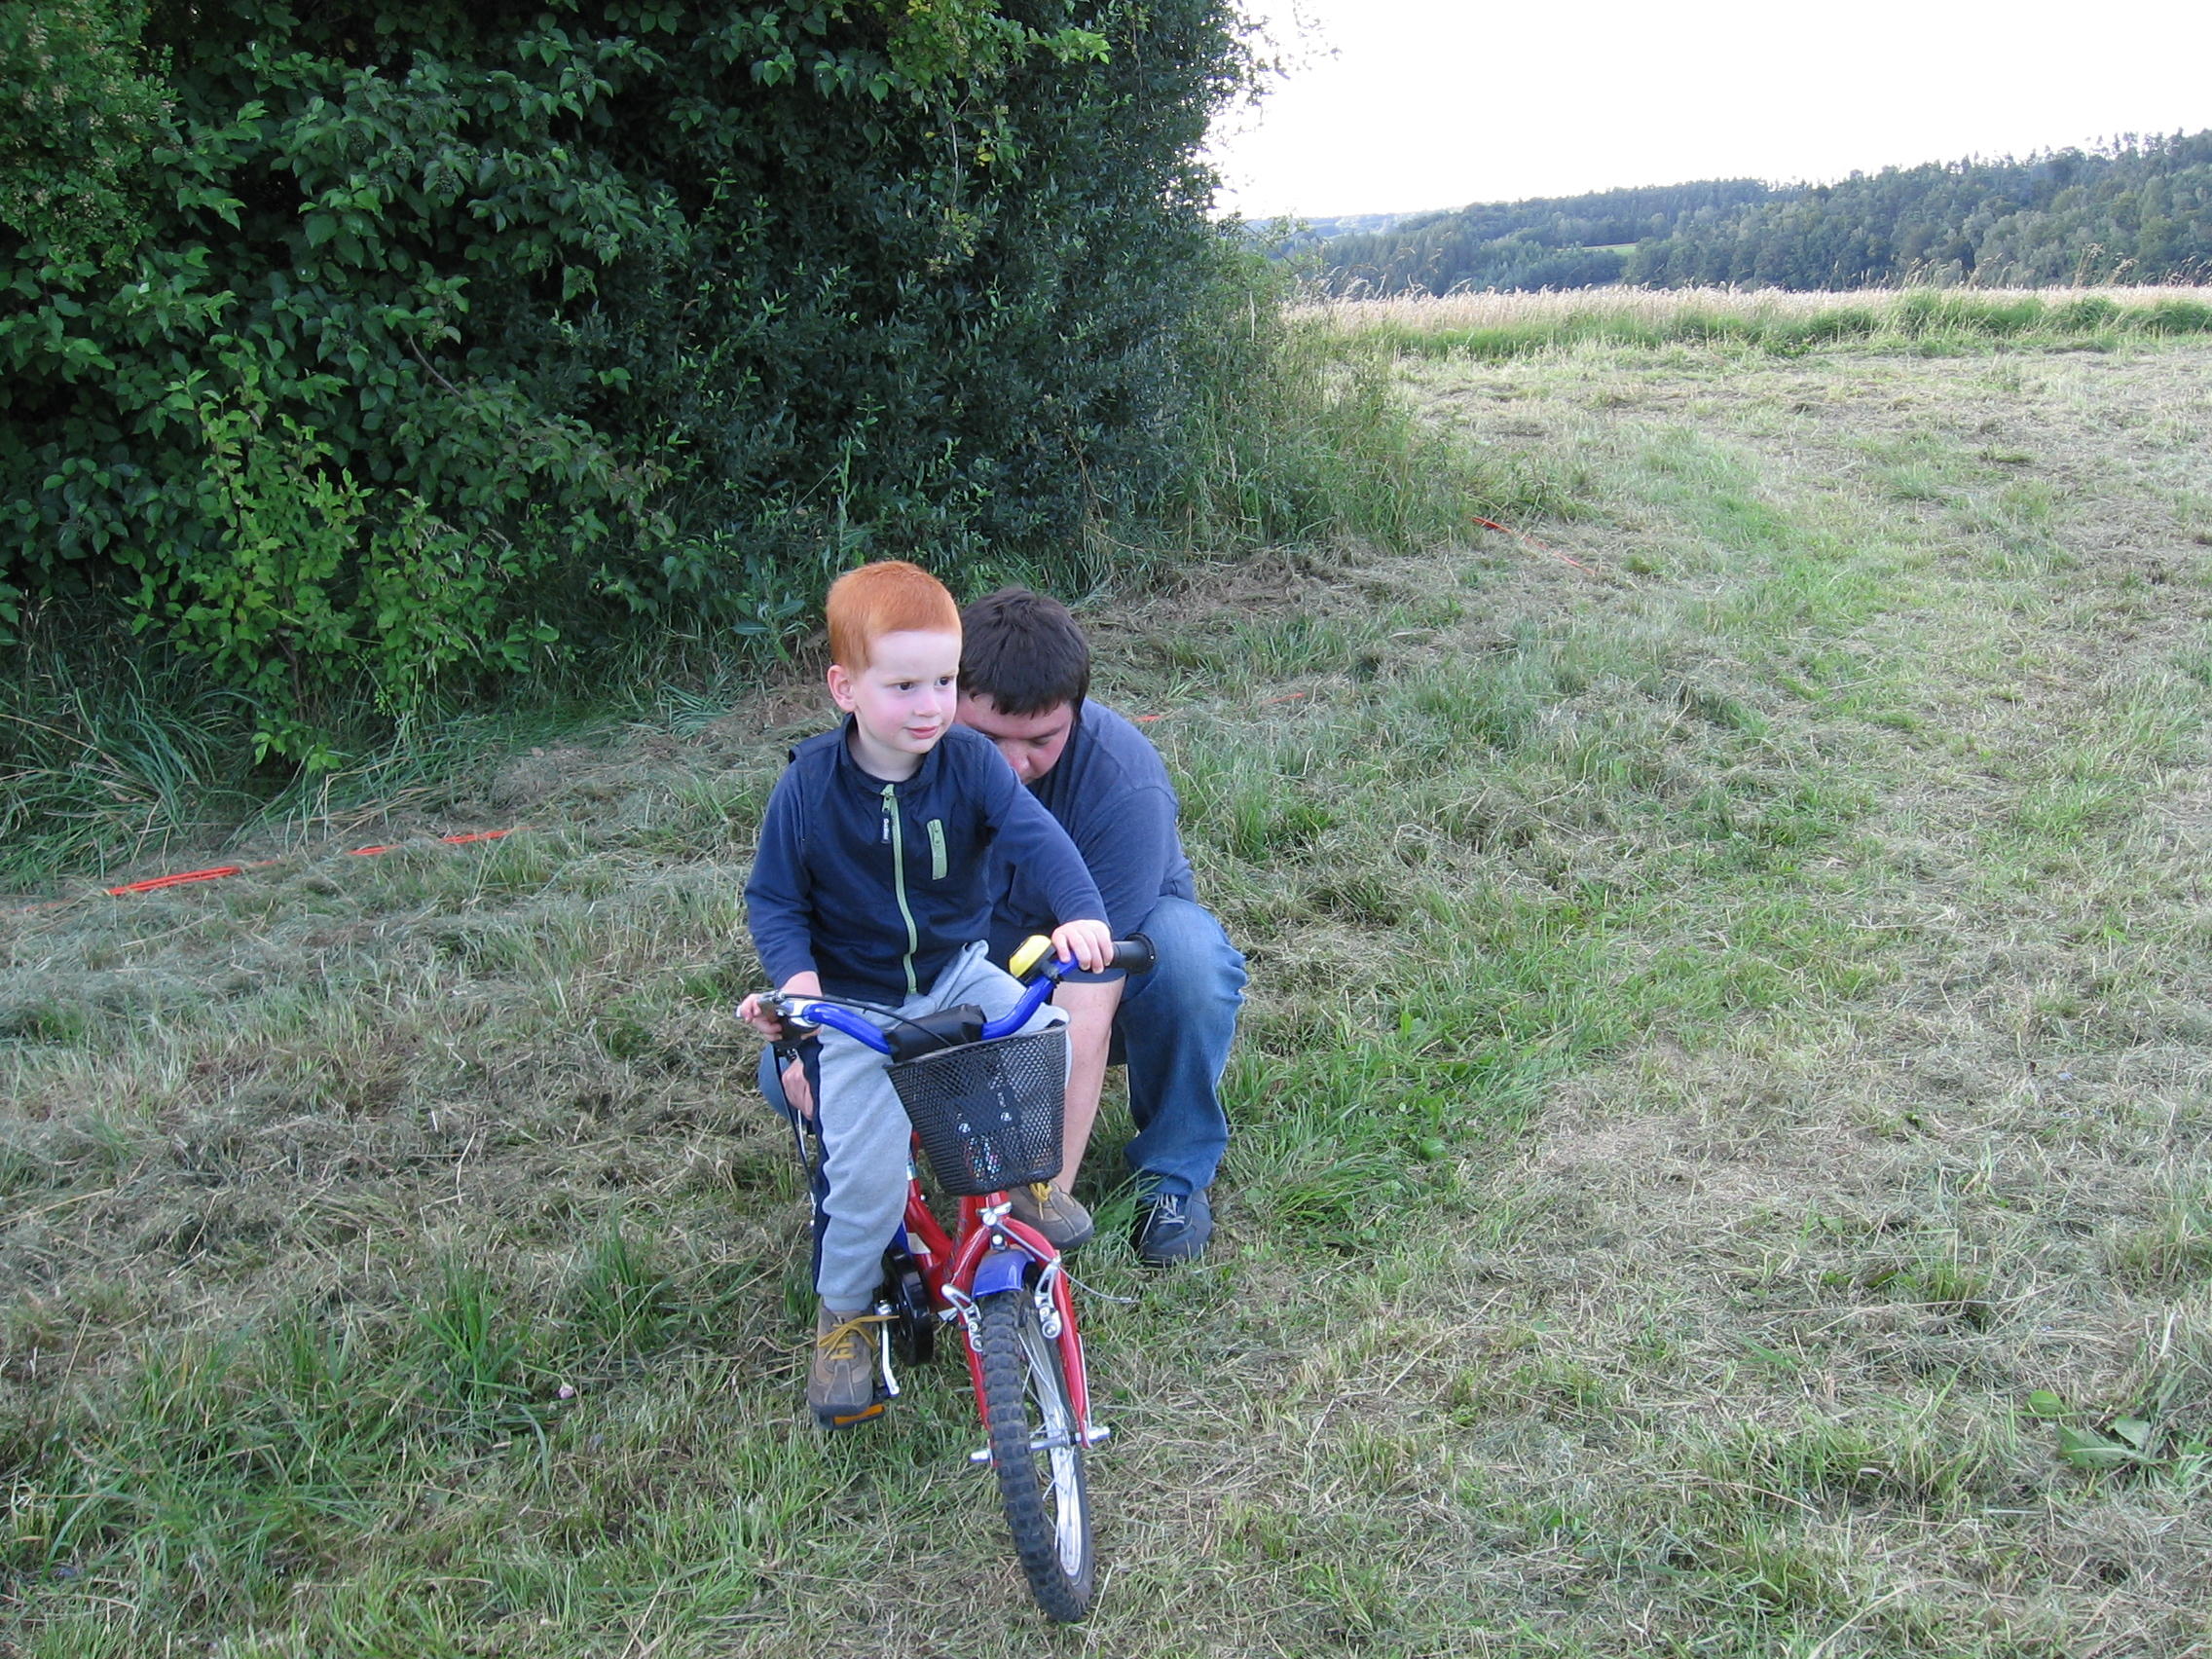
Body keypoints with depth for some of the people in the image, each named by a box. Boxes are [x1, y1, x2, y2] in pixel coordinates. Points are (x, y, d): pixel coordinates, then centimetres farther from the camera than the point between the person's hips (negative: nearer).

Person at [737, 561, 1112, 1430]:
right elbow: (772, 896, -4)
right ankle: (844, 1312, 14)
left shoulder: (969, 761, -11)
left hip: (959, 972, 2)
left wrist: (1081, 912, -41)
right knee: (864, 1171, -14)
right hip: (855, 998, -2)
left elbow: (1036, 835, -22)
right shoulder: (810, 783, -14)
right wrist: (794, 971, -23)